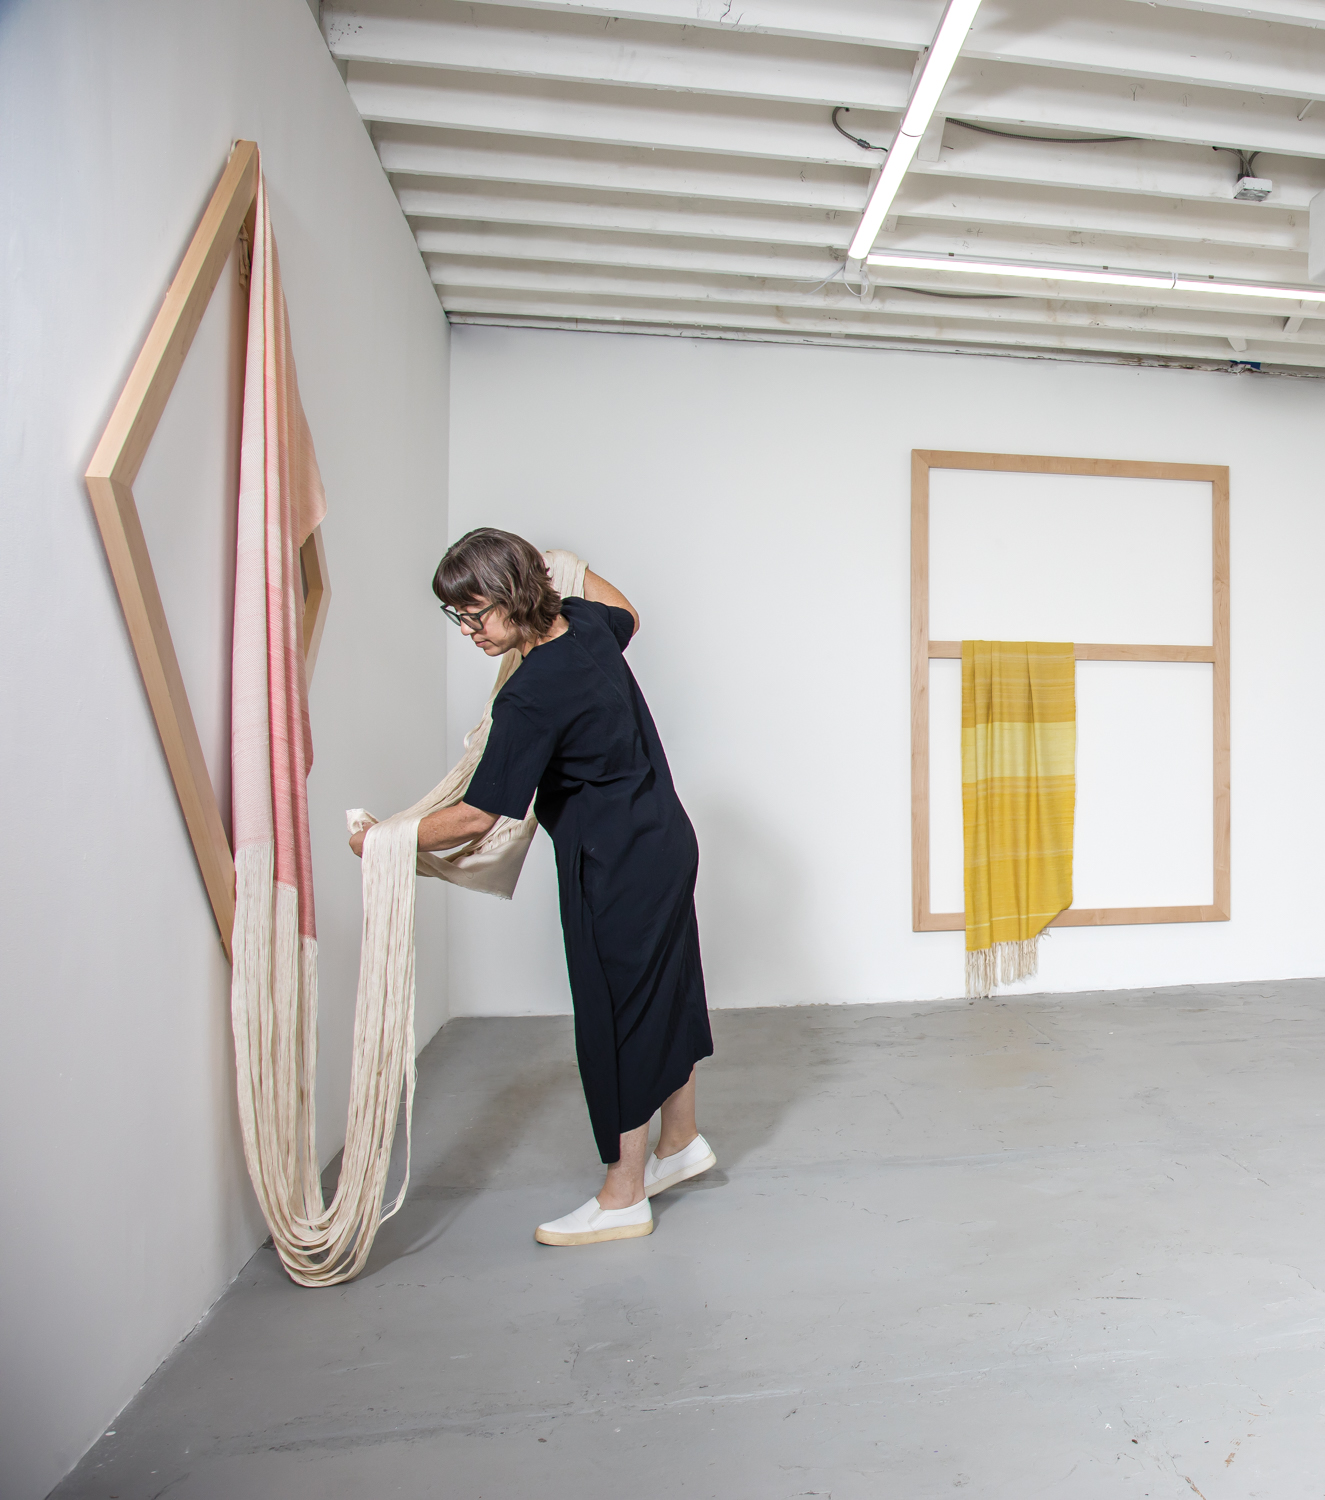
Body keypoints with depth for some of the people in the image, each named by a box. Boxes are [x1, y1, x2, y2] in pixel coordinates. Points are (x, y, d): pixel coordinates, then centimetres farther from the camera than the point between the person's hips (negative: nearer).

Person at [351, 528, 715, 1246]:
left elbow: (474, 817, -20)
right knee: (663, 994, 21)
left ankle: (623, 1198, 24)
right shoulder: (584, 623, -1)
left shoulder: (531, 696, -25)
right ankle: (681, 1141, 42)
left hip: (618, 869, -9)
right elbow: (626, 613, 26)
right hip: (664, 840, 9)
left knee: (619, 1017, 5)